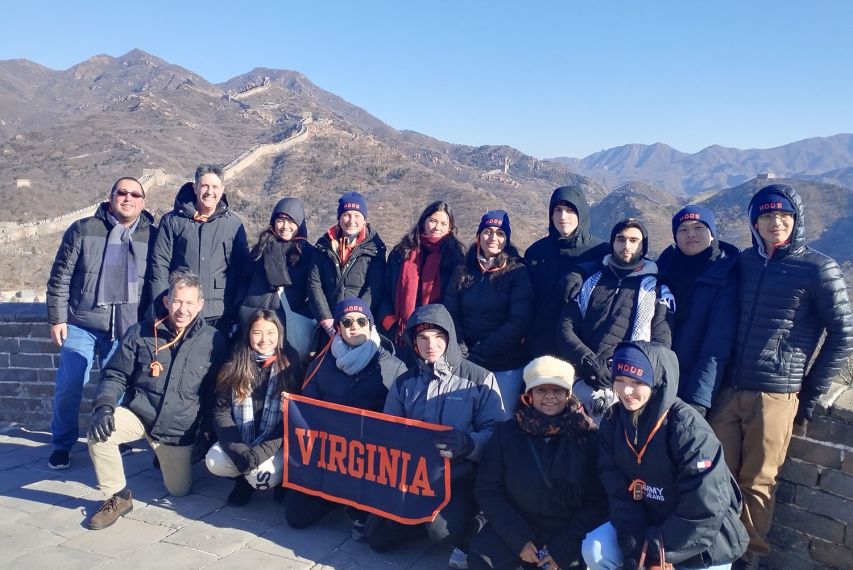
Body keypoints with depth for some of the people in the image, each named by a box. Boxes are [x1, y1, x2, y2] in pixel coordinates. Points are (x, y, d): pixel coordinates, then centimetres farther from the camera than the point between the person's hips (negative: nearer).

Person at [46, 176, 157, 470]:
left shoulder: (152, 236, 3)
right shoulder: (83, 230, 0)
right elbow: (60, 277, 2)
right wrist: (57, 318, -2)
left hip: (127, 328, 1)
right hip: (81, 323, 0)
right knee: (69, 385, 1)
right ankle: (62, 444, 20)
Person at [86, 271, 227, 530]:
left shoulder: (213, 341, -7)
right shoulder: (140, 333, -5)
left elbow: (216, 392, 1)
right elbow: (115, 375, -2)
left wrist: (206, 434, 1)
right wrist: (104, 407, -21)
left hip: (180, 428, 0)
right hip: (138, 413, 0)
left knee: (179, 490, 5)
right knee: (99, 433, -29)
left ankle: (170, 458, 40)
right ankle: (119, 497, -6)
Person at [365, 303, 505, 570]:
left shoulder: (480, 379, -6)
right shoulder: (404, 382, 8)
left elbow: (495, 433, -11)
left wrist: (466, 444, -31)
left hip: (460, 478, -4)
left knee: (442, 529, -29)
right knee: (378, 537, -4)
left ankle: (468, 533, 5)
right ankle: (428, 516, 19)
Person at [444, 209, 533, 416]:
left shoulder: (518, 272, -3)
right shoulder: (464, 271, 7)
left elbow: (518, 322, -11)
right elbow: (451, 313, 3)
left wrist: (479, 354, -14)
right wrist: (462, 352, -12)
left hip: (506, 365, -3)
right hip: (467, 363, 3)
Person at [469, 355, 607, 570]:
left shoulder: (588, 436, -4)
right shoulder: (507, 432, -1)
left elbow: (599, 501, -5)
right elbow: (488, 490, -1)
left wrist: (563, 548, -12)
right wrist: (519, 540, -11)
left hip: (569, 532, 0)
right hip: (517, 527, 1)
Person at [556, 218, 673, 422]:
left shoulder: (656, 290, 14)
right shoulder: (589, 280, 17)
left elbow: (662, 341, 3)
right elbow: (565, 330, 9)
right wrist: (589, 361, -8)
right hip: (584, 382, 1)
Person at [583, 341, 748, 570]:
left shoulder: (688, 428, -26)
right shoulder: (612, 422, -9)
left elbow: (706, 510, -25)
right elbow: (619, 492, -7)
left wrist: (654, 548, -19)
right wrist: (635, 546, -17)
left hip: (705, 538, -4)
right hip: (649, 521, 5)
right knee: (594, 550, -13)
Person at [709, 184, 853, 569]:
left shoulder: (818, 269, -5)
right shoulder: (743, 262, 8)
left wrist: (810, 394, -2)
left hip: (775, 395, -4)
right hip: (728, 391, 4)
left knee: (756, 482, 7)